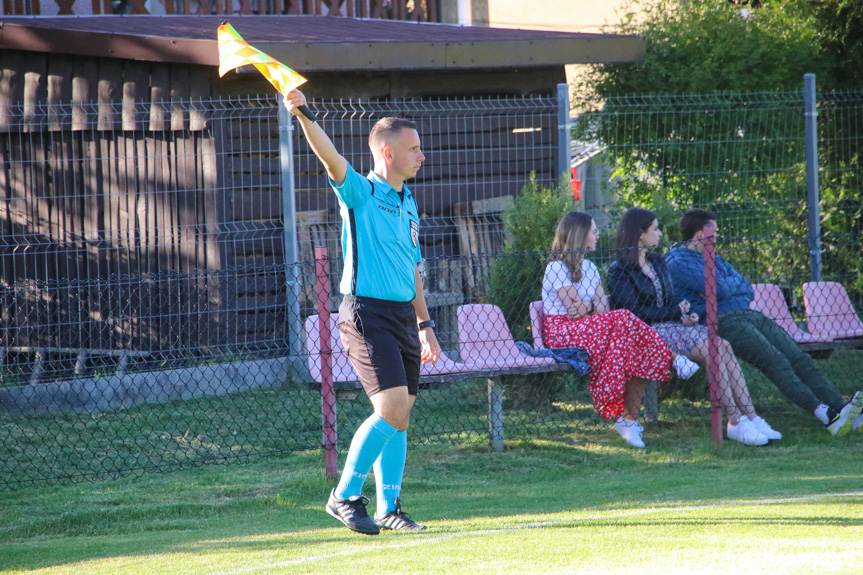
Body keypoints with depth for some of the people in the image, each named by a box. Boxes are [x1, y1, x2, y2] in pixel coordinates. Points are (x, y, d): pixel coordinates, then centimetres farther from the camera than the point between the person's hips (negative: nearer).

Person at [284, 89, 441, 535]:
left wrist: (424, 325, 24)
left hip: (403, 315, 8)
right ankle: (344, 497, -7)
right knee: (392, 408, -17)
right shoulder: (361, 193, -5)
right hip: (367, 314, -8)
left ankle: (389, 507, 17)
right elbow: (330, 157, -23)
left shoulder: (408, 205, 17)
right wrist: (303, 116, -39)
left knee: (400, 415, 9)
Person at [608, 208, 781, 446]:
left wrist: (687, 316, -4)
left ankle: (751, 418, -27)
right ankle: (735, 422, -28)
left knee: (724, 346, -19)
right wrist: (678, 313, -7)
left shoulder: (658, 262, 20)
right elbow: (634, 312, -12)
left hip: (671, 326, 7)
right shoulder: (619, 271, -5)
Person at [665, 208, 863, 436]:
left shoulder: (714, 259, 30)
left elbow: (749, 291, 19)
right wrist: (734, 283, 9)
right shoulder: (678, 263, 0)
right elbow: (720, 289, -13)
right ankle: (827, 416, -39)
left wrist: (724, 286, 0)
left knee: (800, 359, -10)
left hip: (748, 314, 9)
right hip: (722, 321, -9)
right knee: (775, 362, -26)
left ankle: (840, 408, -23)